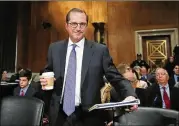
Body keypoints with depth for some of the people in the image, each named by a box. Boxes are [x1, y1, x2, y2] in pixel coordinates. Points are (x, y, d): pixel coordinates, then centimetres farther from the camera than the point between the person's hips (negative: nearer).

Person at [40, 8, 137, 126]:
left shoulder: (100, 50, -7)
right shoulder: (54, 48, 2)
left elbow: (117, 78, -7)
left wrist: (130, 95, -24)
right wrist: (45, 81, -8)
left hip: (88, 116, -2)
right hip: (59, 114, 3)